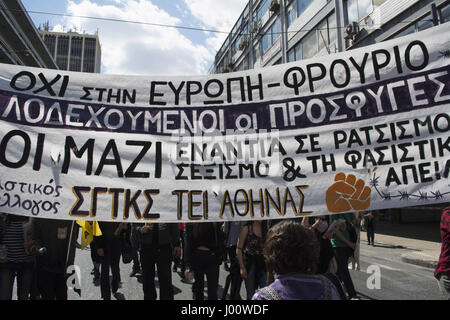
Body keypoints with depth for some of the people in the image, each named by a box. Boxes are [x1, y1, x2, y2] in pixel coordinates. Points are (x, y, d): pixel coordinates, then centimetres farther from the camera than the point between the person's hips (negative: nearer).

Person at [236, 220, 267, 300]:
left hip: (262, 263, 3)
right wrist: (242, 267, -10)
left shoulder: (266, 228, 4)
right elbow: (239, 249, -6)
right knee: (251, 294, 7)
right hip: (249, 263, -3)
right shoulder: (246, 228, -8)